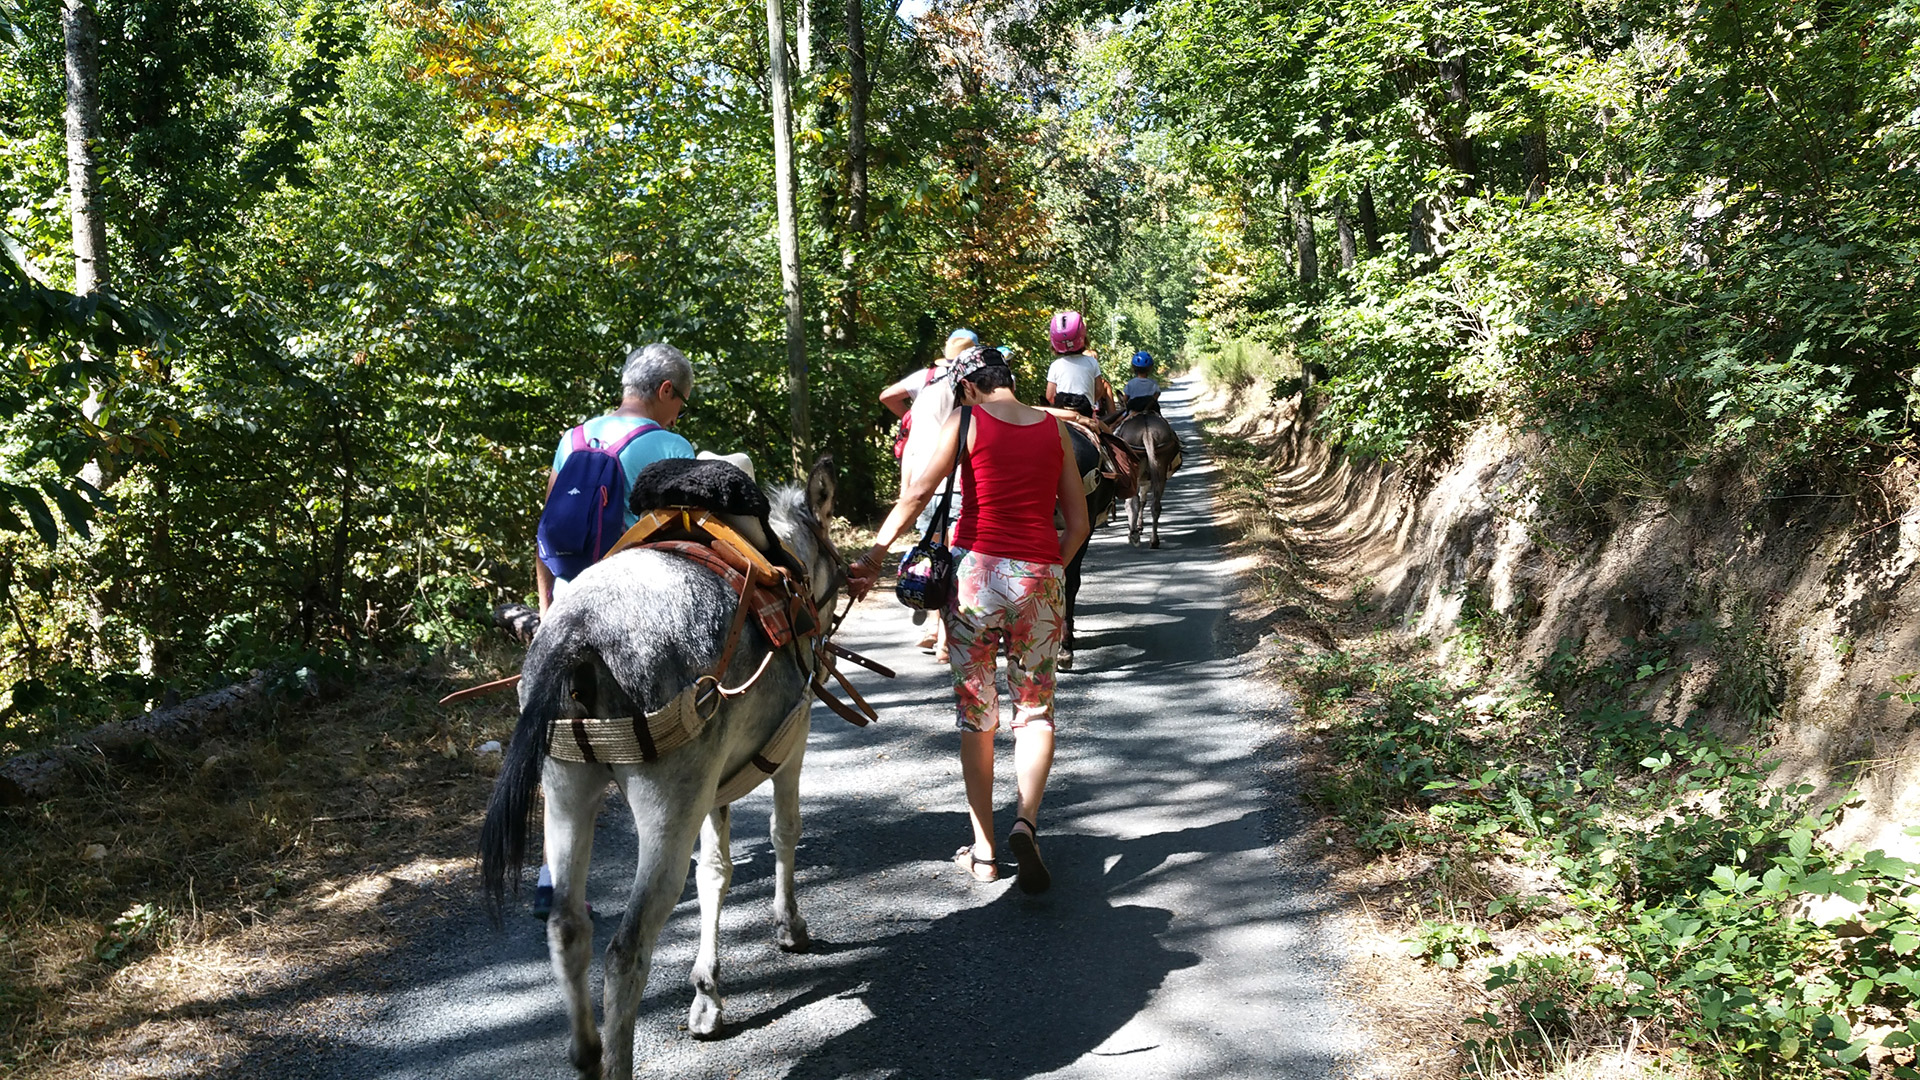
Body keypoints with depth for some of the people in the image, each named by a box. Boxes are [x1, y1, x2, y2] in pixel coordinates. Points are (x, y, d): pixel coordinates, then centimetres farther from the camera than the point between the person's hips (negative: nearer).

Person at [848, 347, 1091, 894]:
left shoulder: (966, 421, 0)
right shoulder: (1055, 428, 10)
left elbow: (917, 493, -10)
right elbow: (1078, 522, 10)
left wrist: (872, 555, -10)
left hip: (975, 572, -2)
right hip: (1040, 580, 2)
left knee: (975, 715, 11)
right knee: (1036, 710, 15)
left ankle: (983, 849, 16)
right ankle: (1026, 820, -8)